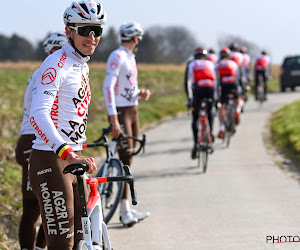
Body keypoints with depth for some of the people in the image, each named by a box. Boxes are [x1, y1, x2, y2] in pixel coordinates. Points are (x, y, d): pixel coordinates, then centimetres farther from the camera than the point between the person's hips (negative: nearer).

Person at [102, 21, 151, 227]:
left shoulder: (131, 57, 16)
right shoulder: (117, 56, -13)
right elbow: (108, 87, -22)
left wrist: (141, 93, 3)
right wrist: (113, 118, -29)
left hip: (133, 111, 9)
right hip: (120, 112, -9)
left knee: (129, 159, 10)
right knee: (125, 159, -11)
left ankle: (127, 208, 15)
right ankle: (124, 210, -9)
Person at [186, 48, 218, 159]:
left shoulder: (192, 64, 21)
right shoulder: (211, 64, 25)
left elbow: (189, 82, 12)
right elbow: (216, 81, 18)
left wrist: (189, 98, 13)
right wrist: (216, 97, 21)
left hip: (198, 89, -1)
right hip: (210, 89, 1)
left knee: (195, 118, 4)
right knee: (210, 111, 30)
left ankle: (196, 143, -10)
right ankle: (210, 132, 14)